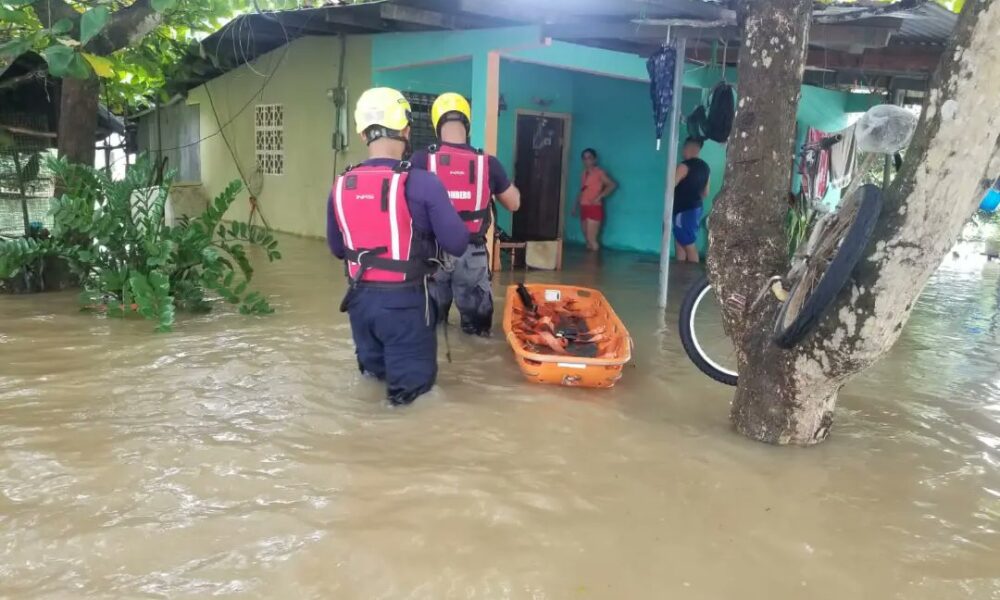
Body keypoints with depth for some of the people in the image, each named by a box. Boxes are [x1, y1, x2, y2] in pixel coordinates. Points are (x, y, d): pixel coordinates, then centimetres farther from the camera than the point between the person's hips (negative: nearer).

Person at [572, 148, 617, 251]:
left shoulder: (599, 172, -4)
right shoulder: (584, 173, 17)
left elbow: (613, 185, -13)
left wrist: (600, 197, -18)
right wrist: (576, 207, 19)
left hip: (594, 208, -8)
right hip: (584, 208, 8)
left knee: (592, 239, -14)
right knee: (588, 239, 9)